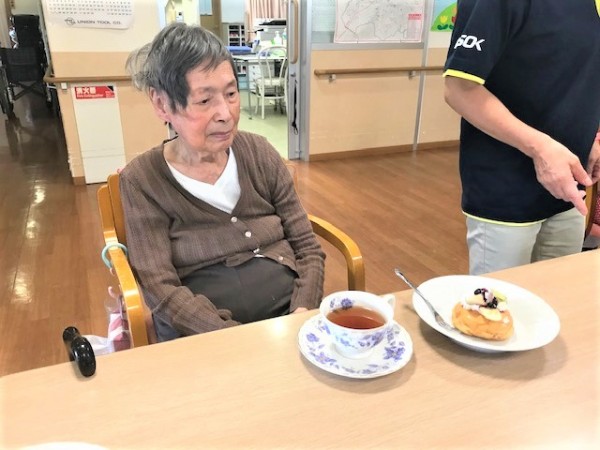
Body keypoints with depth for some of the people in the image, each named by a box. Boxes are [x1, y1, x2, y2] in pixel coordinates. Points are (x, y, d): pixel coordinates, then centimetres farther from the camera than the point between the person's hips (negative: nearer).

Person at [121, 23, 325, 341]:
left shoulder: (258, 152, 2)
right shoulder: (142, 180, -5)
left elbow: (308, 246, 5)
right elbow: (161, 291, -10)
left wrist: (303, 314, -11)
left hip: (288, 314, 3)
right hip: (203, 337, -2)